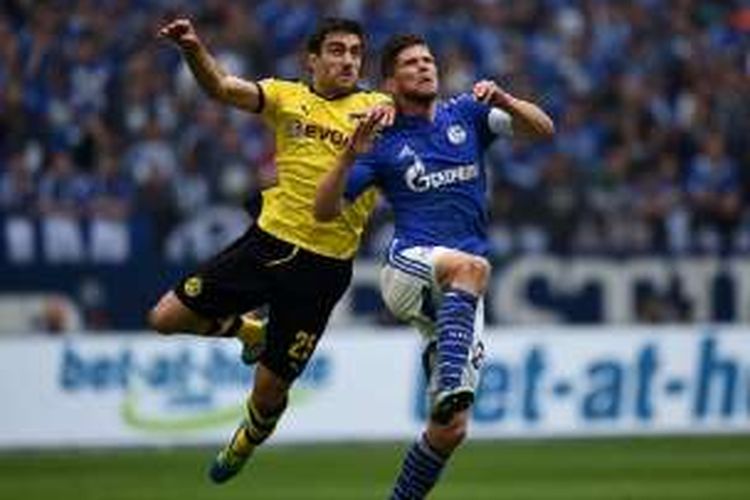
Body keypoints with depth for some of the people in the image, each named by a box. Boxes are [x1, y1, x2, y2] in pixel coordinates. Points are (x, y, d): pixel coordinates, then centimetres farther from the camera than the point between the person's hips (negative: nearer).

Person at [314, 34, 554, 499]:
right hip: (408, 269, -3)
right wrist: (351, 156, -15)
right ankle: (450, 386, -53)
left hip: (460, 298, 3)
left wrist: (504, 101, -15)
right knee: (472, 265, -39)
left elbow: (543, 129, 3)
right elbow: (325, 211, 1)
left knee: (450, 430, -3)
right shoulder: (382, 142, 7)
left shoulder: (465, 115, 13)